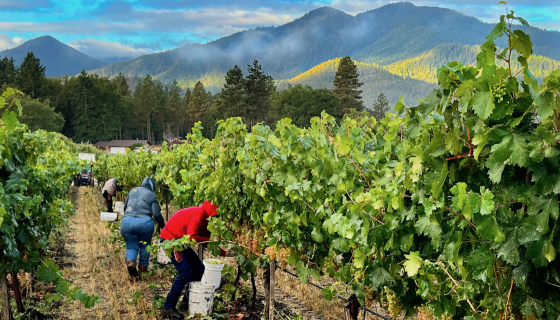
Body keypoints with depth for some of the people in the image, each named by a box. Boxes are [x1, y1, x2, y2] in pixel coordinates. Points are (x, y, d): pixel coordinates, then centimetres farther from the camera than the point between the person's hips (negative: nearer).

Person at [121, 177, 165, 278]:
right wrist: (162, 225, 13)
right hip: (144, 222, -3)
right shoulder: (152, 195, 5)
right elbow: (156, 214, -2)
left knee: (131, 246, 13)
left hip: (127, 222, 3)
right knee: (144, 246, 18)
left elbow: (125, 207, 26)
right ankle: (143, 267, 23)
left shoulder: (132, 191, 17)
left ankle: (130, 261, -14)